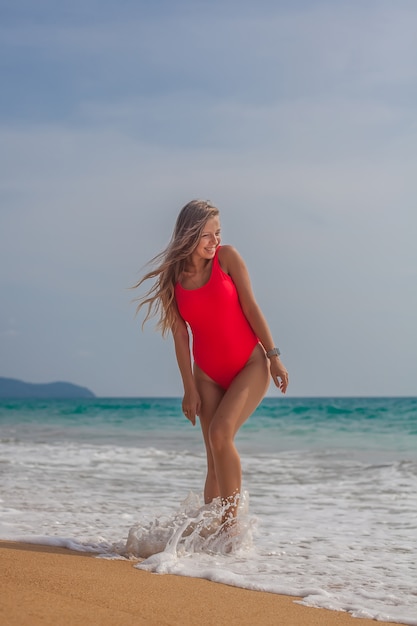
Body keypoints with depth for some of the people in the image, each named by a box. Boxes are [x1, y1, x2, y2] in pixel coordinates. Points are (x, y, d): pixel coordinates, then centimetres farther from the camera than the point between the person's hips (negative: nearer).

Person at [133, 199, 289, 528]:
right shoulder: (172, 278, 0)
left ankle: (231, 521, -15)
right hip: (208, 374, 2)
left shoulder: (227, 257, -4)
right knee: (215, 458, 0)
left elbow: (251, 307, -4)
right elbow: (180, 334, 0)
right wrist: (189, 388, -2)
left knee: (220, 432, -23)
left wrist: (274, 356, -7)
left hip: (250, 365, -2)